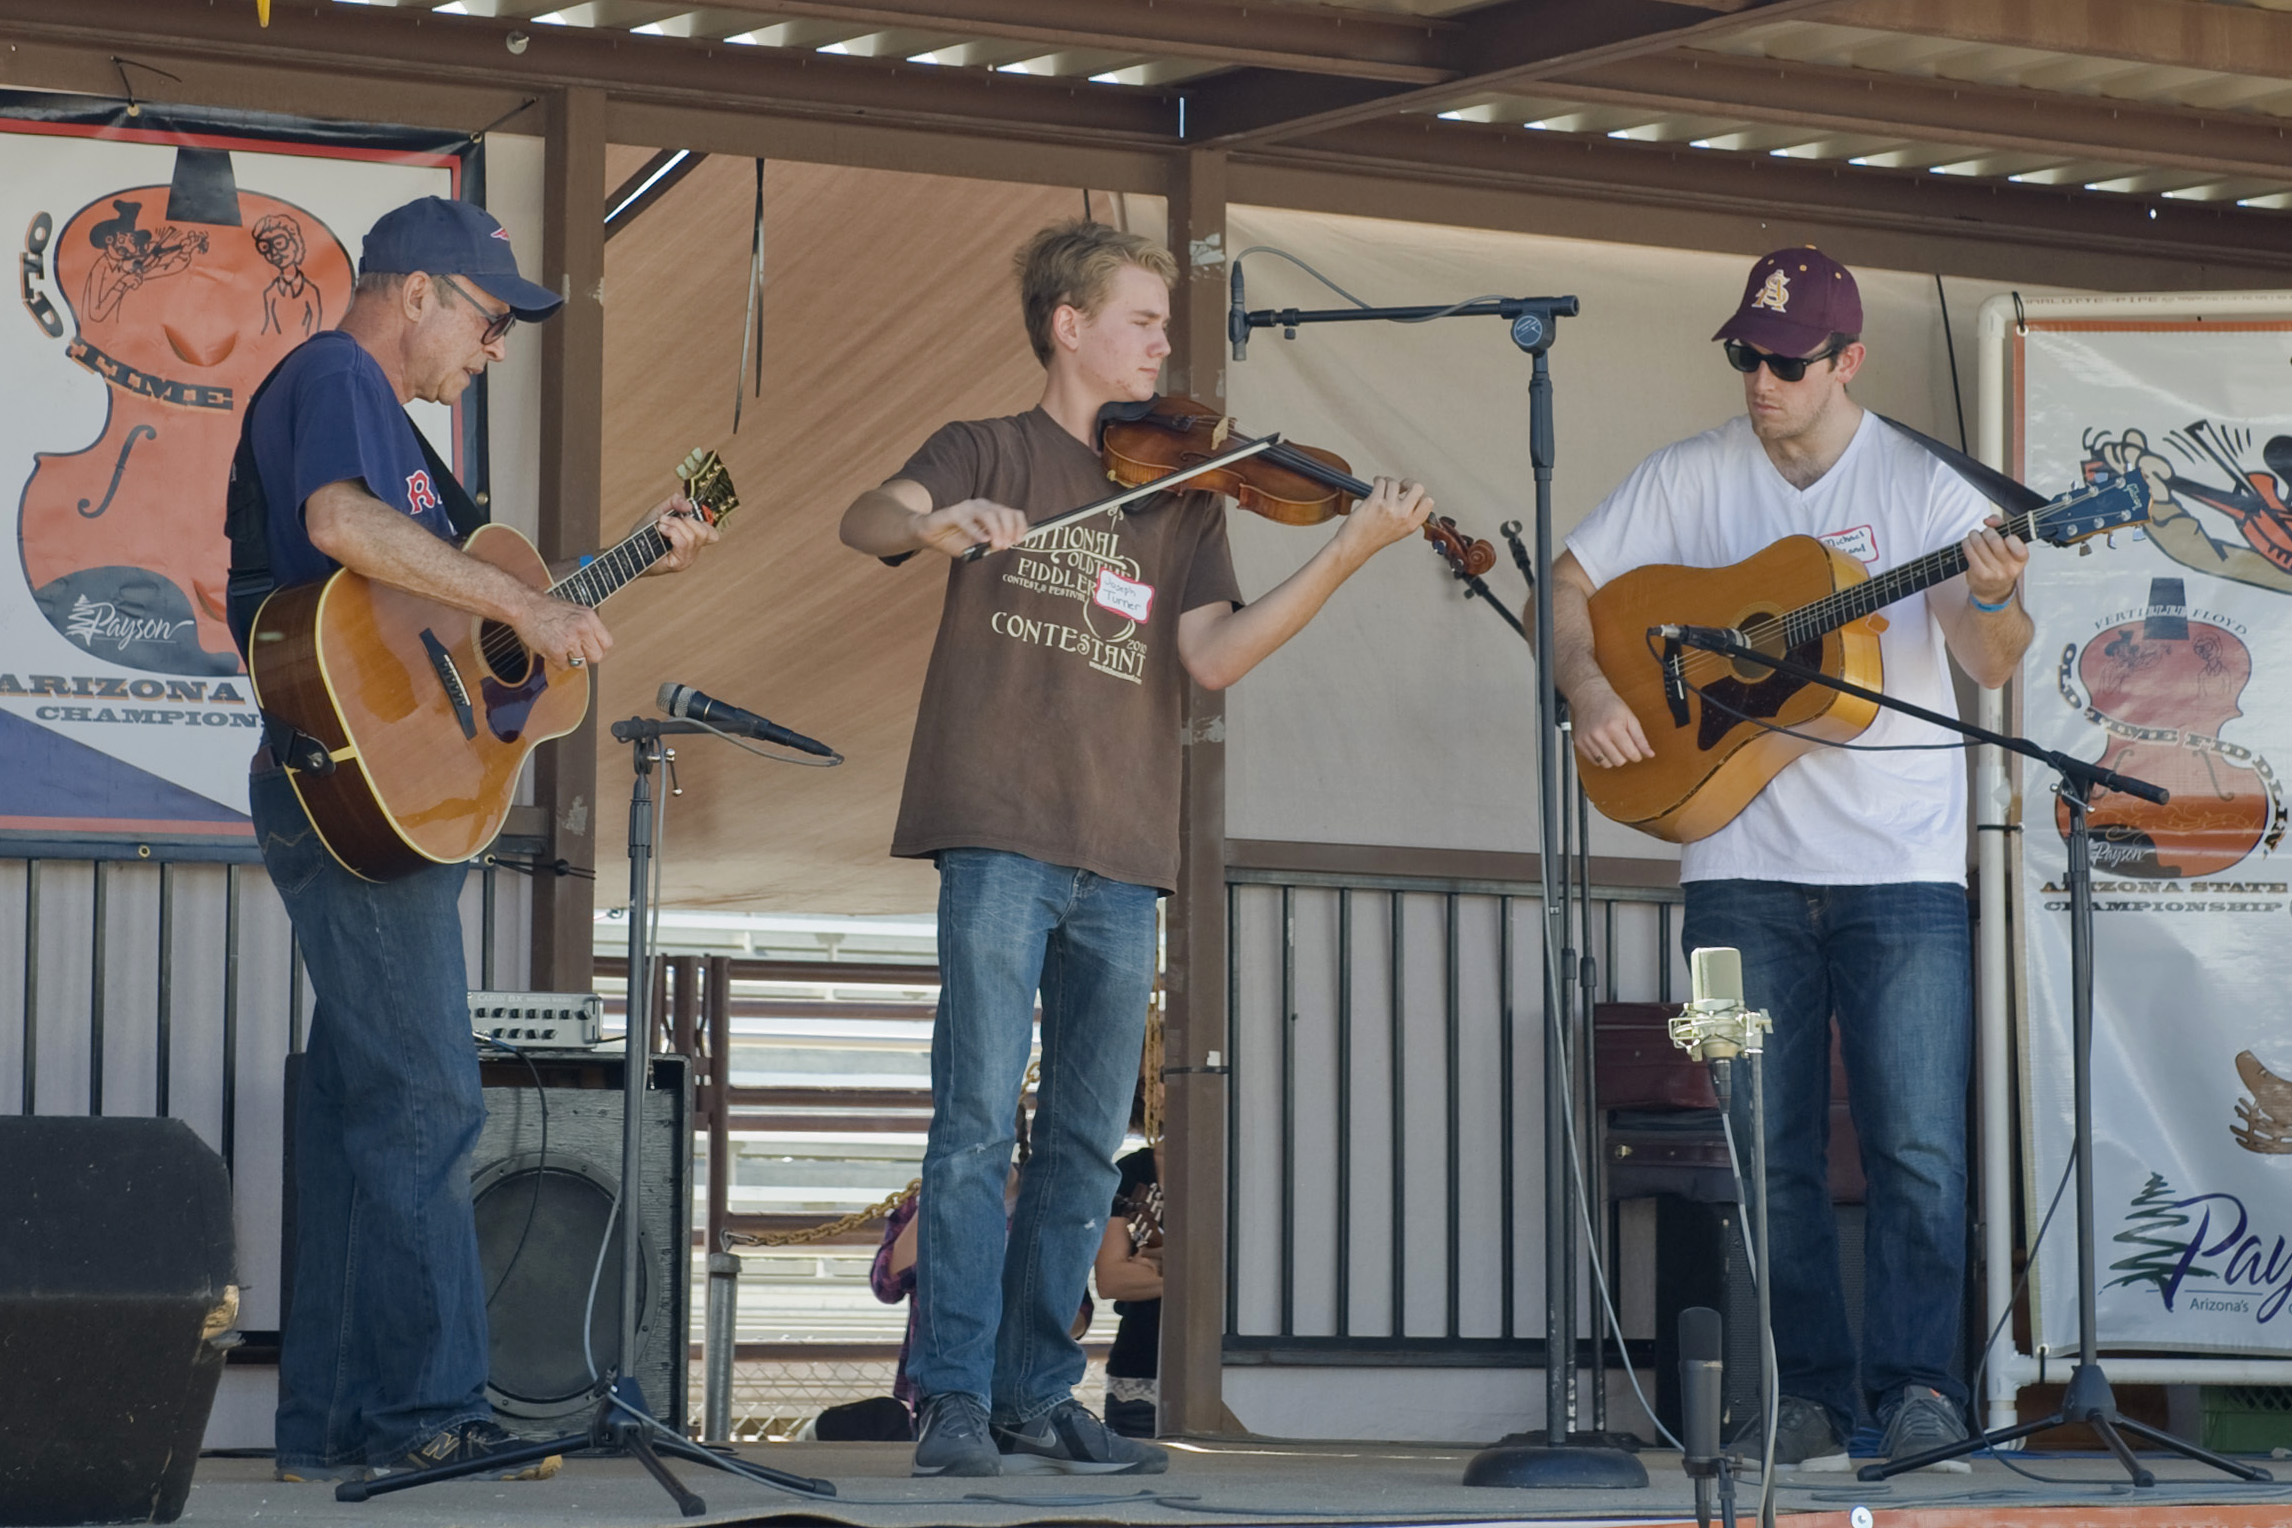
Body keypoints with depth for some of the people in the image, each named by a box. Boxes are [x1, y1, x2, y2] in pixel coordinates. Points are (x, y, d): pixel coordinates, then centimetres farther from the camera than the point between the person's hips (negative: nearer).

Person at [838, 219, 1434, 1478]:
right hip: (1000, 833, -4)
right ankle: (955, 1398, -7)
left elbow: (1211, 656, 2)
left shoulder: (1180, 496, 17)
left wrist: (1345, 557, -9)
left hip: (1121, 854, 4)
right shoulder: (990, 453, 8)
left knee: (1085, 1144, 5)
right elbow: (866, 521, -10)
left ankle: (1035, 1396, 11)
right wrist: (936, 521, -33)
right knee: (979, 1119, -9)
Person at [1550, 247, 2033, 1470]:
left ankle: (1914, 1384, 4)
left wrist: (1993, 602, -32)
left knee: (1919, 1149, -6)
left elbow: (1990, 666, -10)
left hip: (1900, 868, -2)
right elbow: (1569, 582, 9)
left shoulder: (1920, 485, -2)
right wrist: (1587, 690, -10)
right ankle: (1803, 1396, 12)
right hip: (1744, 871, 2)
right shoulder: (1692, 480, 5)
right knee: (1766, 1152, 4)